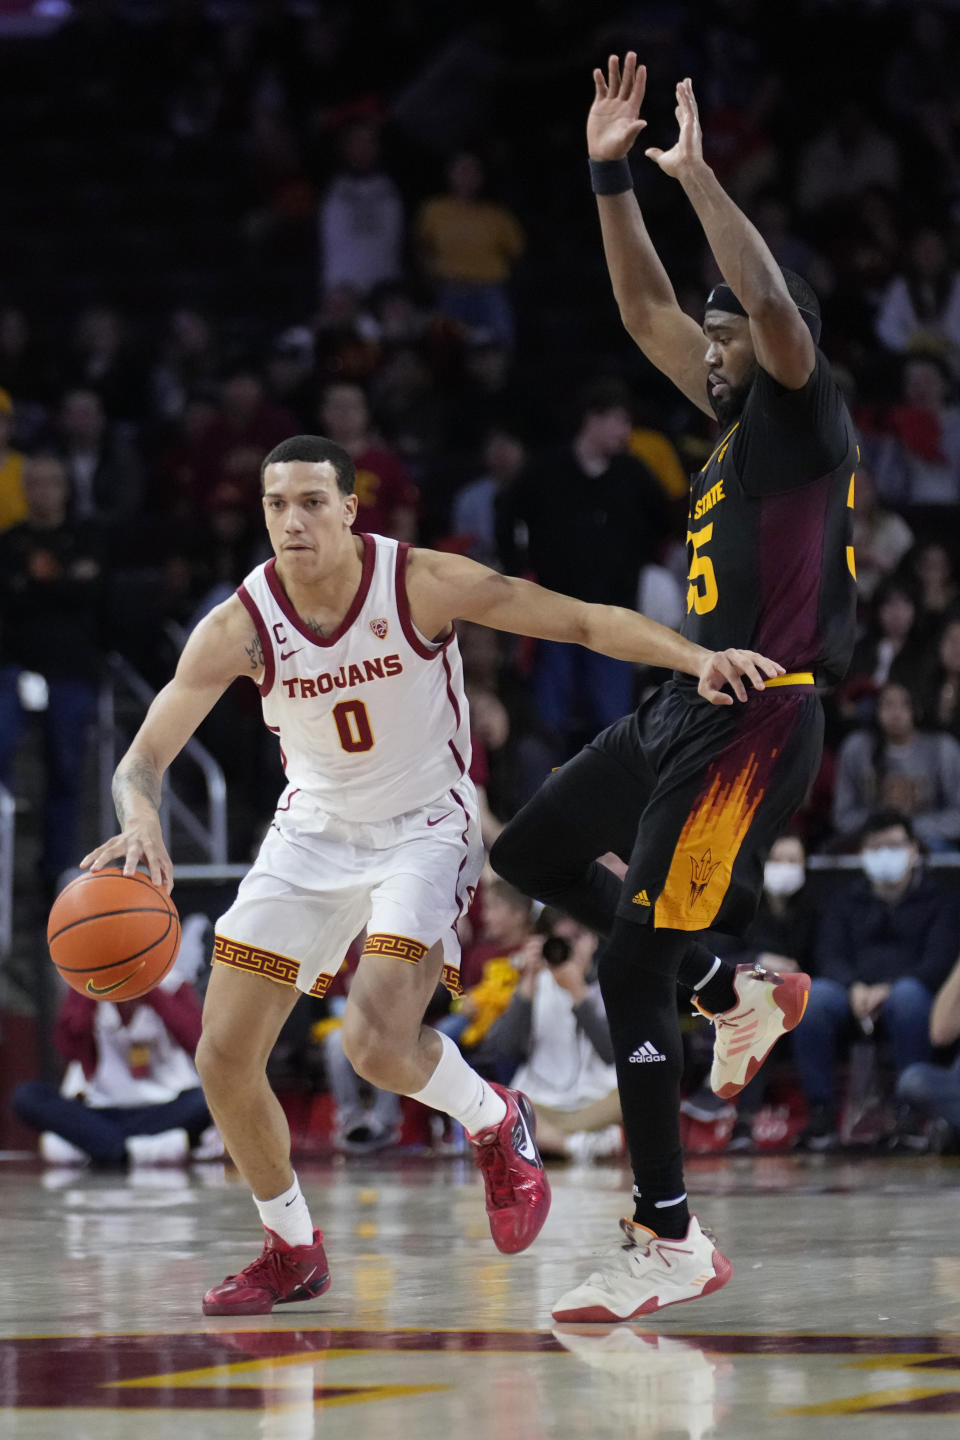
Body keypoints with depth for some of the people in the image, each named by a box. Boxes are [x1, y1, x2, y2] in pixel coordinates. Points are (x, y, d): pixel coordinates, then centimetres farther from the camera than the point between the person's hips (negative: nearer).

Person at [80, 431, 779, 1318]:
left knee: (377, 1043, -25)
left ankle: (496, 1125, 9)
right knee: (225, 1057, -2)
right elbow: (145, 756, -17)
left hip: (424, 828, -4)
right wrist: (141, 820, -41)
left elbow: (584, 621, -19)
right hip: (313, 833, 4)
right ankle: (293, 1252, 20)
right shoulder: (240, 627, -15)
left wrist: (698, 658, -35)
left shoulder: (424, 585, -21)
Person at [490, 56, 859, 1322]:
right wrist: (613, 176, 14)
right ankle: (742, 996, 24)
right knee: (530, 856, 19)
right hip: (690, 707, 10)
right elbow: (645, 310, 22)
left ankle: (669, 1244, -5)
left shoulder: (807, 417, -9)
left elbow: (775, 308, -29)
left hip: (756, 727, -10)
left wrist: (699, 176, -24)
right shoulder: (739, 416, 15)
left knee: (631, 968, -11)